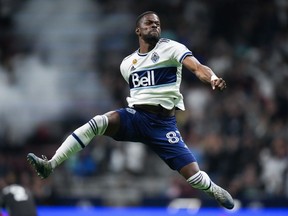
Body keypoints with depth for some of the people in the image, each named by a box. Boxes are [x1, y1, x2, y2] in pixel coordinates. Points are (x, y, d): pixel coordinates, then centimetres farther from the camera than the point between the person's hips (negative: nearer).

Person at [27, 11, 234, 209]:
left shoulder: (171, 48, -3)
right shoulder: (127, 63, 13)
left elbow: (197, 67, -20)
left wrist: (213, 78, -39)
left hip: (164, 124, -3)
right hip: (135, 116, 3)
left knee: (194, 176, -10)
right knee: (98, 122, -28)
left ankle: (215, 190, 27)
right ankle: (50, 165, -31)